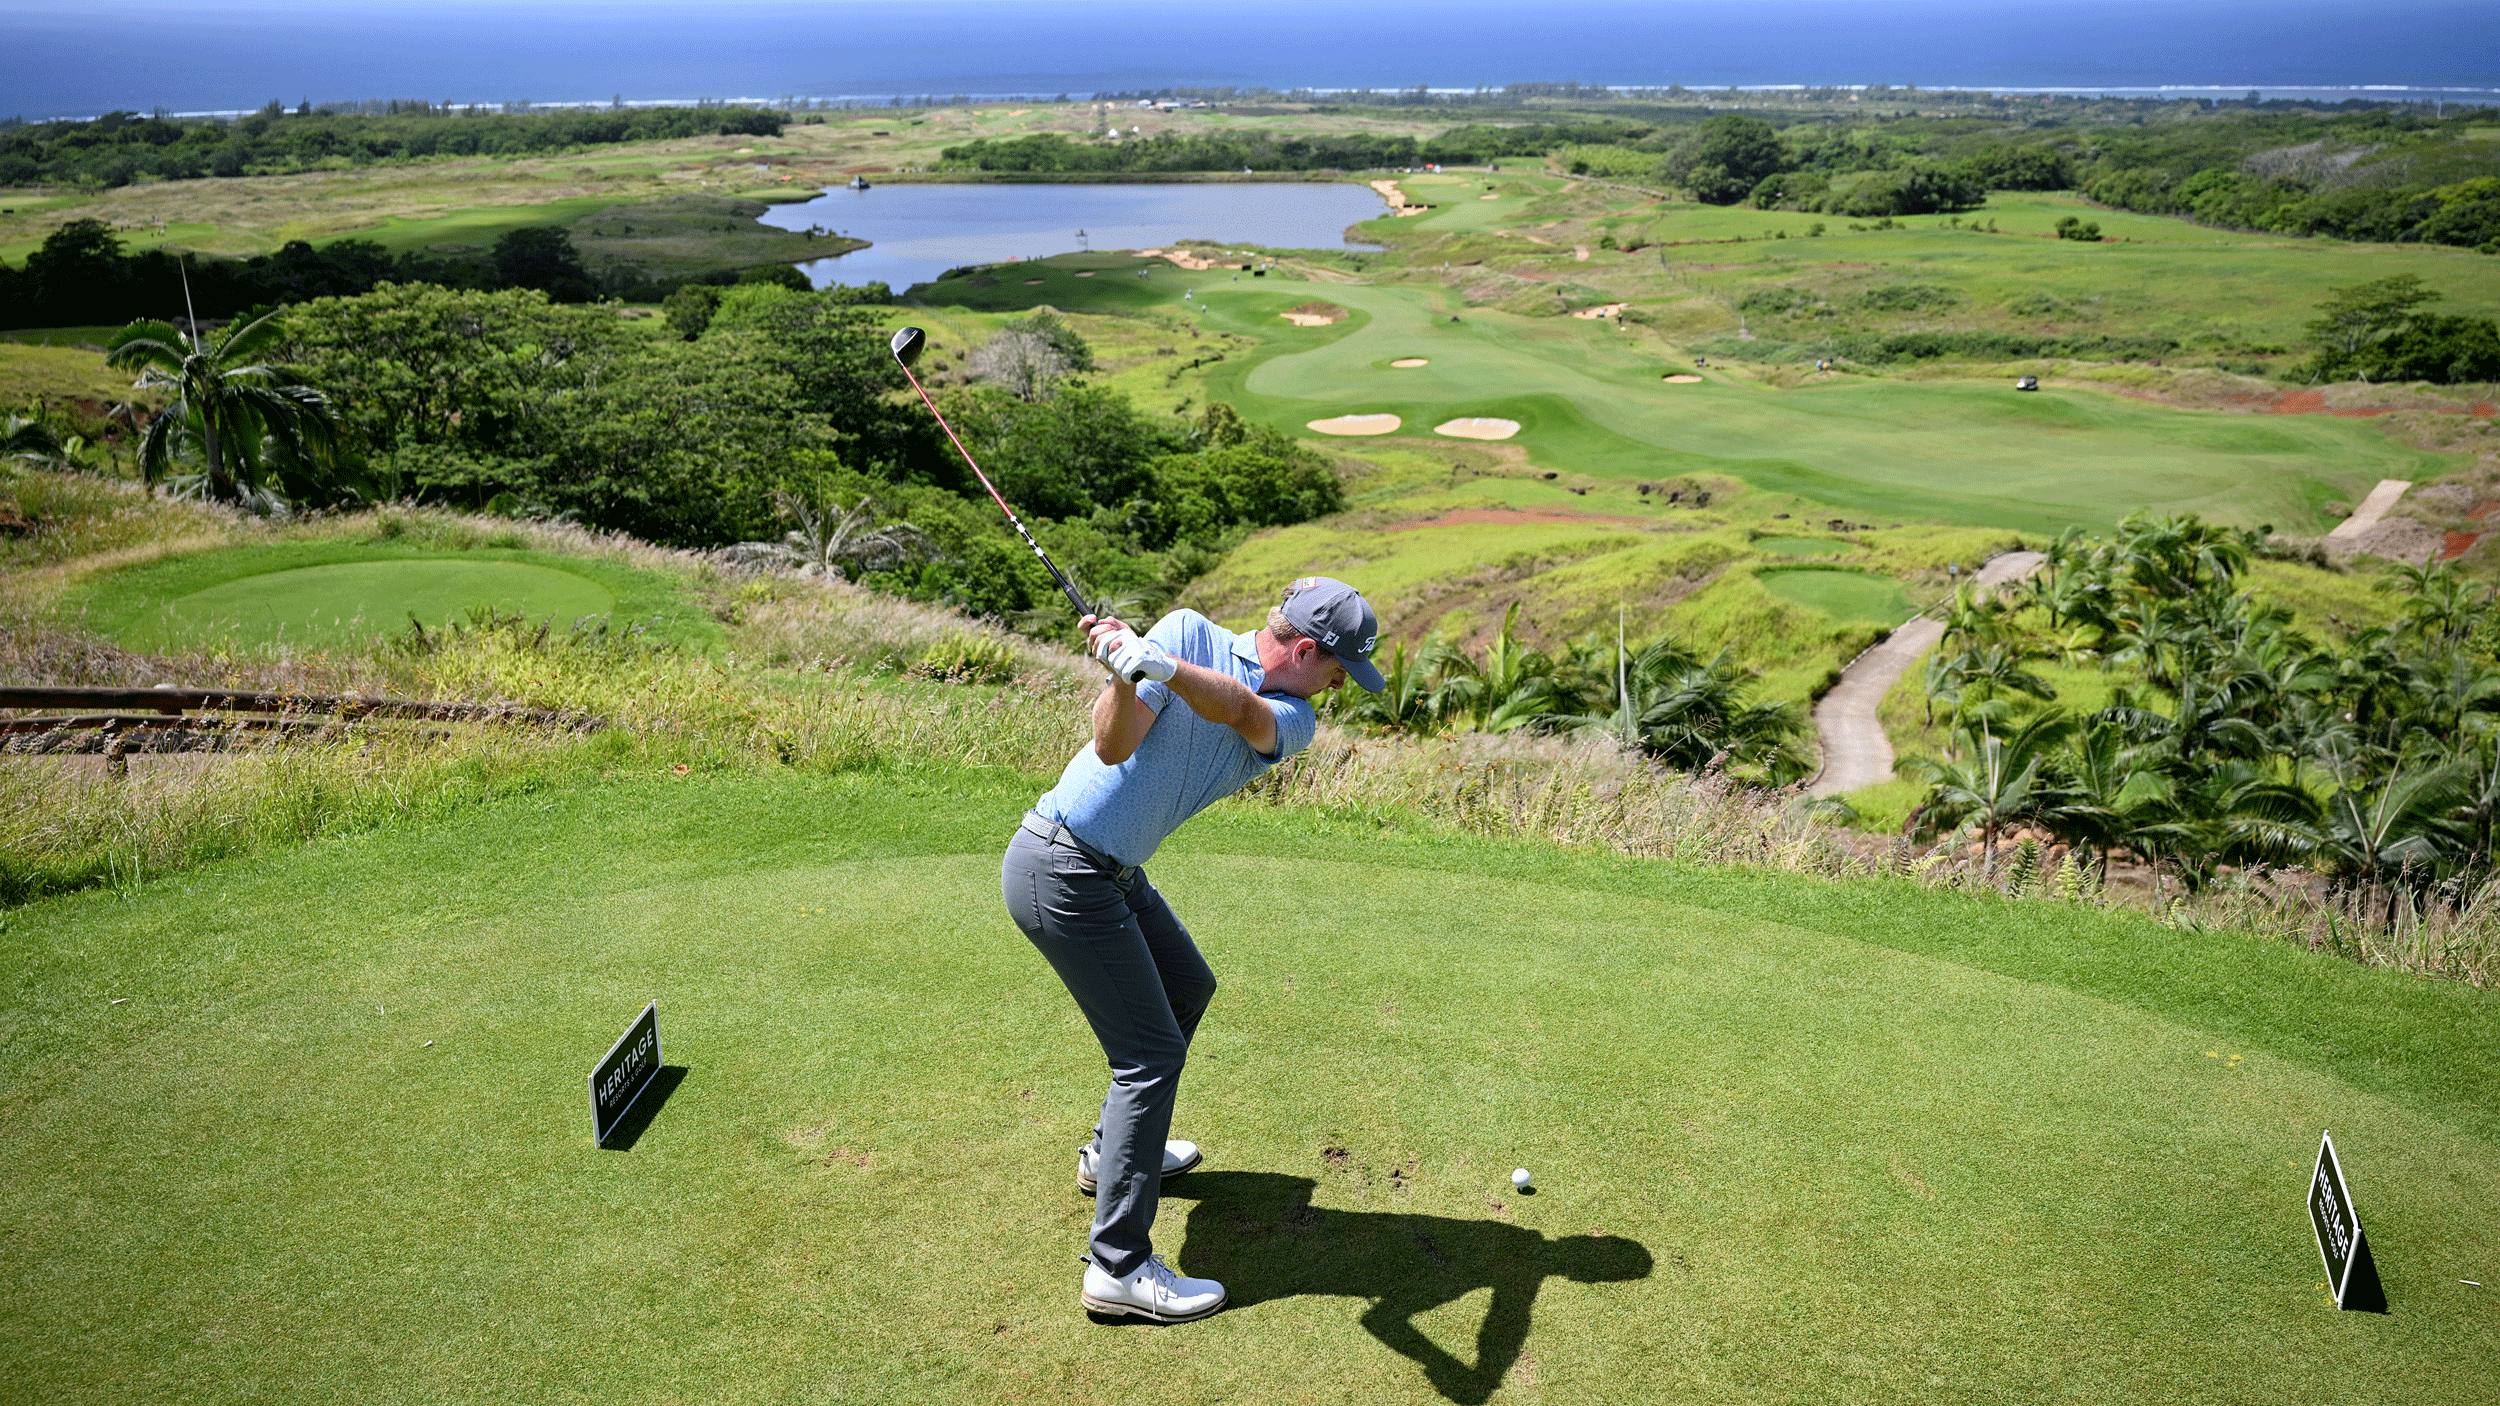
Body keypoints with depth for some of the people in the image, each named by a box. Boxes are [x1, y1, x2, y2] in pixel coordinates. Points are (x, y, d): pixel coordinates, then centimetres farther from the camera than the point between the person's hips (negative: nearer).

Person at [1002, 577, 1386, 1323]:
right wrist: (1124, 677, -41)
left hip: (1114, 871, 8)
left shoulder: (1293, 721, 0)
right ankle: (1119, 1266, -1)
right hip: (1060, 870, -8)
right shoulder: (1189, 633, -13)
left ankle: (1115, 1150, 42)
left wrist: (1161, 667, -43)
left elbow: (1240, 710, -25)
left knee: (1187, 988, 24)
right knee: (1152, 1051, -7)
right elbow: (1114, 744, -22)